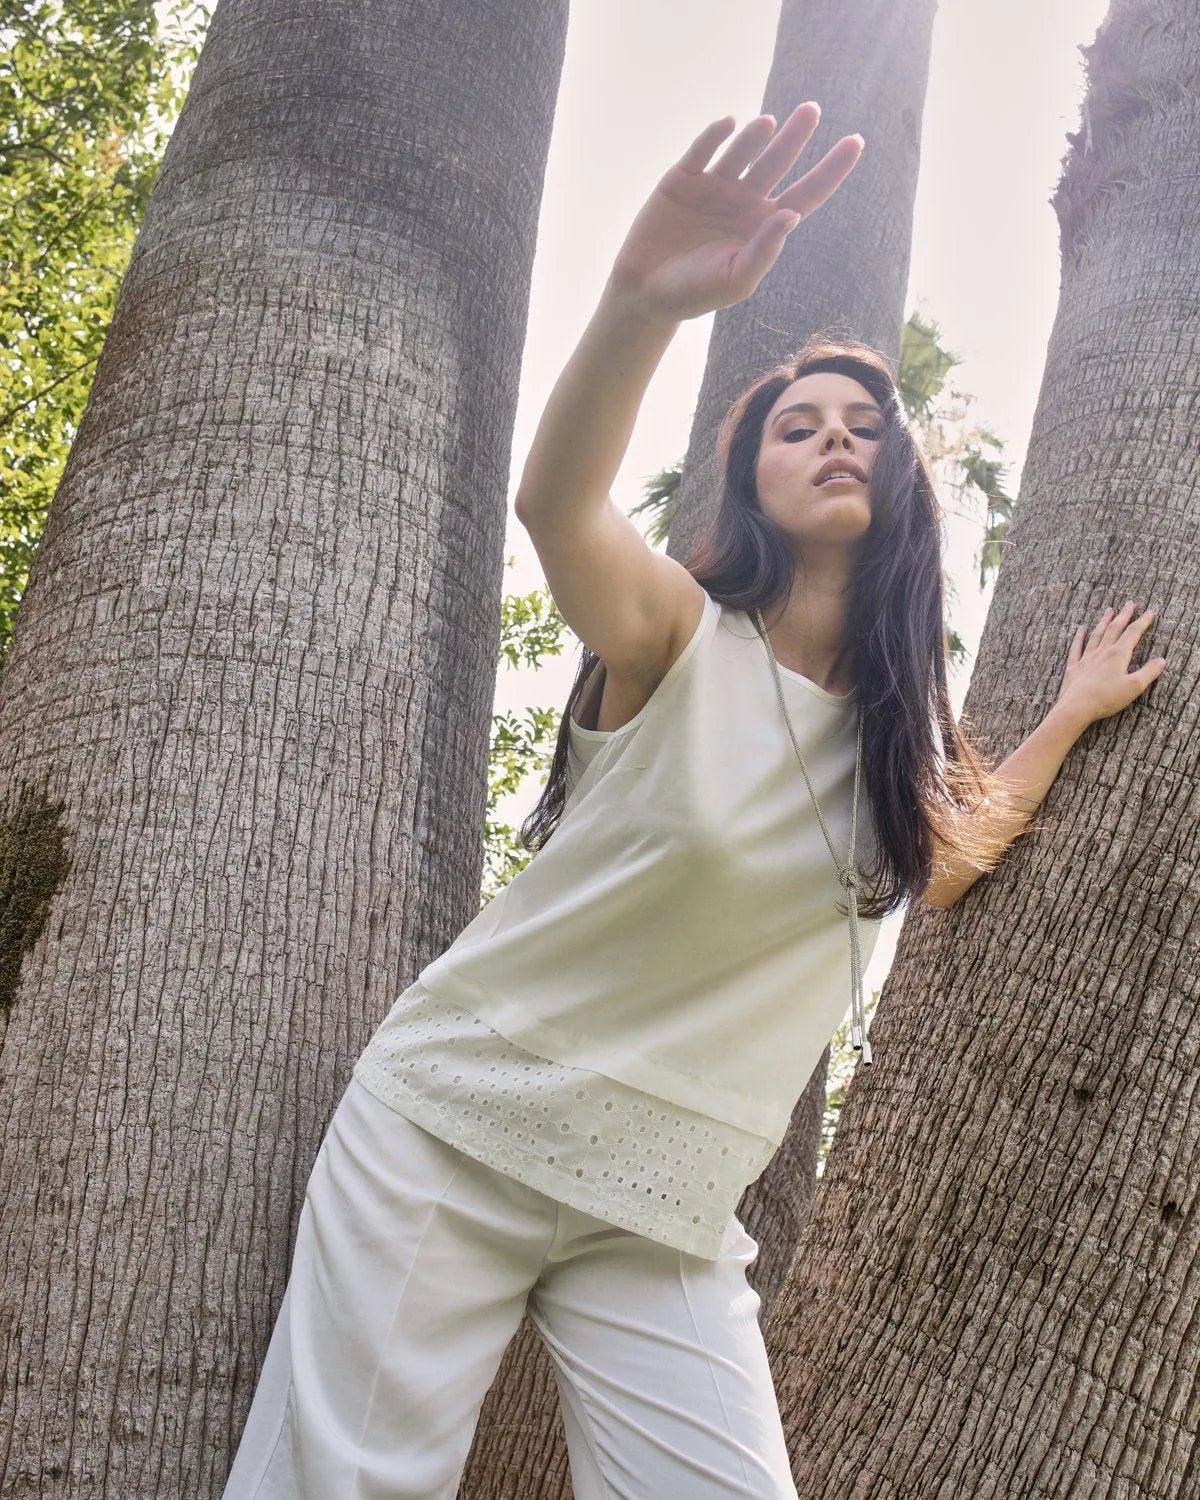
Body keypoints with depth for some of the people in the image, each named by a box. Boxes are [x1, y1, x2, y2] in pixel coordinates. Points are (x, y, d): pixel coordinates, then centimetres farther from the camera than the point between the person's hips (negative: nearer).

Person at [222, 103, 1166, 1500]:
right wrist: (640, 303, -49)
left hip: (670, 1216, 5)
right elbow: (554, 504, -31)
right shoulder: (679, 635, -7)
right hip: (459, 1130, -4)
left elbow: (937, 860, 33)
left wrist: (1070, 717, 29)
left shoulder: (899, 726, 10)